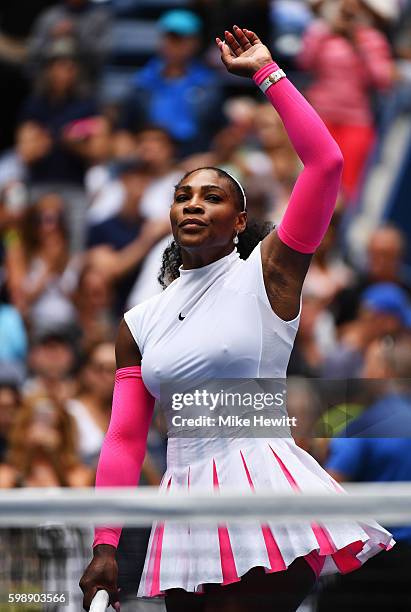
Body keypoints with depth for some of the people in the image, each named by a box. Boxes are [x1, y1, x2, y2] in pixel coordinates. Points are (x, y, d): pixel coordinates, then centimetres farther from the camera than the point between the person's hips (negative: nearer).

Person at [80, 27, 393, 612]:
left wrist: (266, 74, -3)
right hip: (187, 509, 5)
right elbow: (124, 440, 11)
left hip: (263, 491, -5)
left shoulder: (267, 273, 3)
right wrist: (105, 545, 3)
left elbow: (326, 162, -9)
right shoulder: (139, 324, 15)